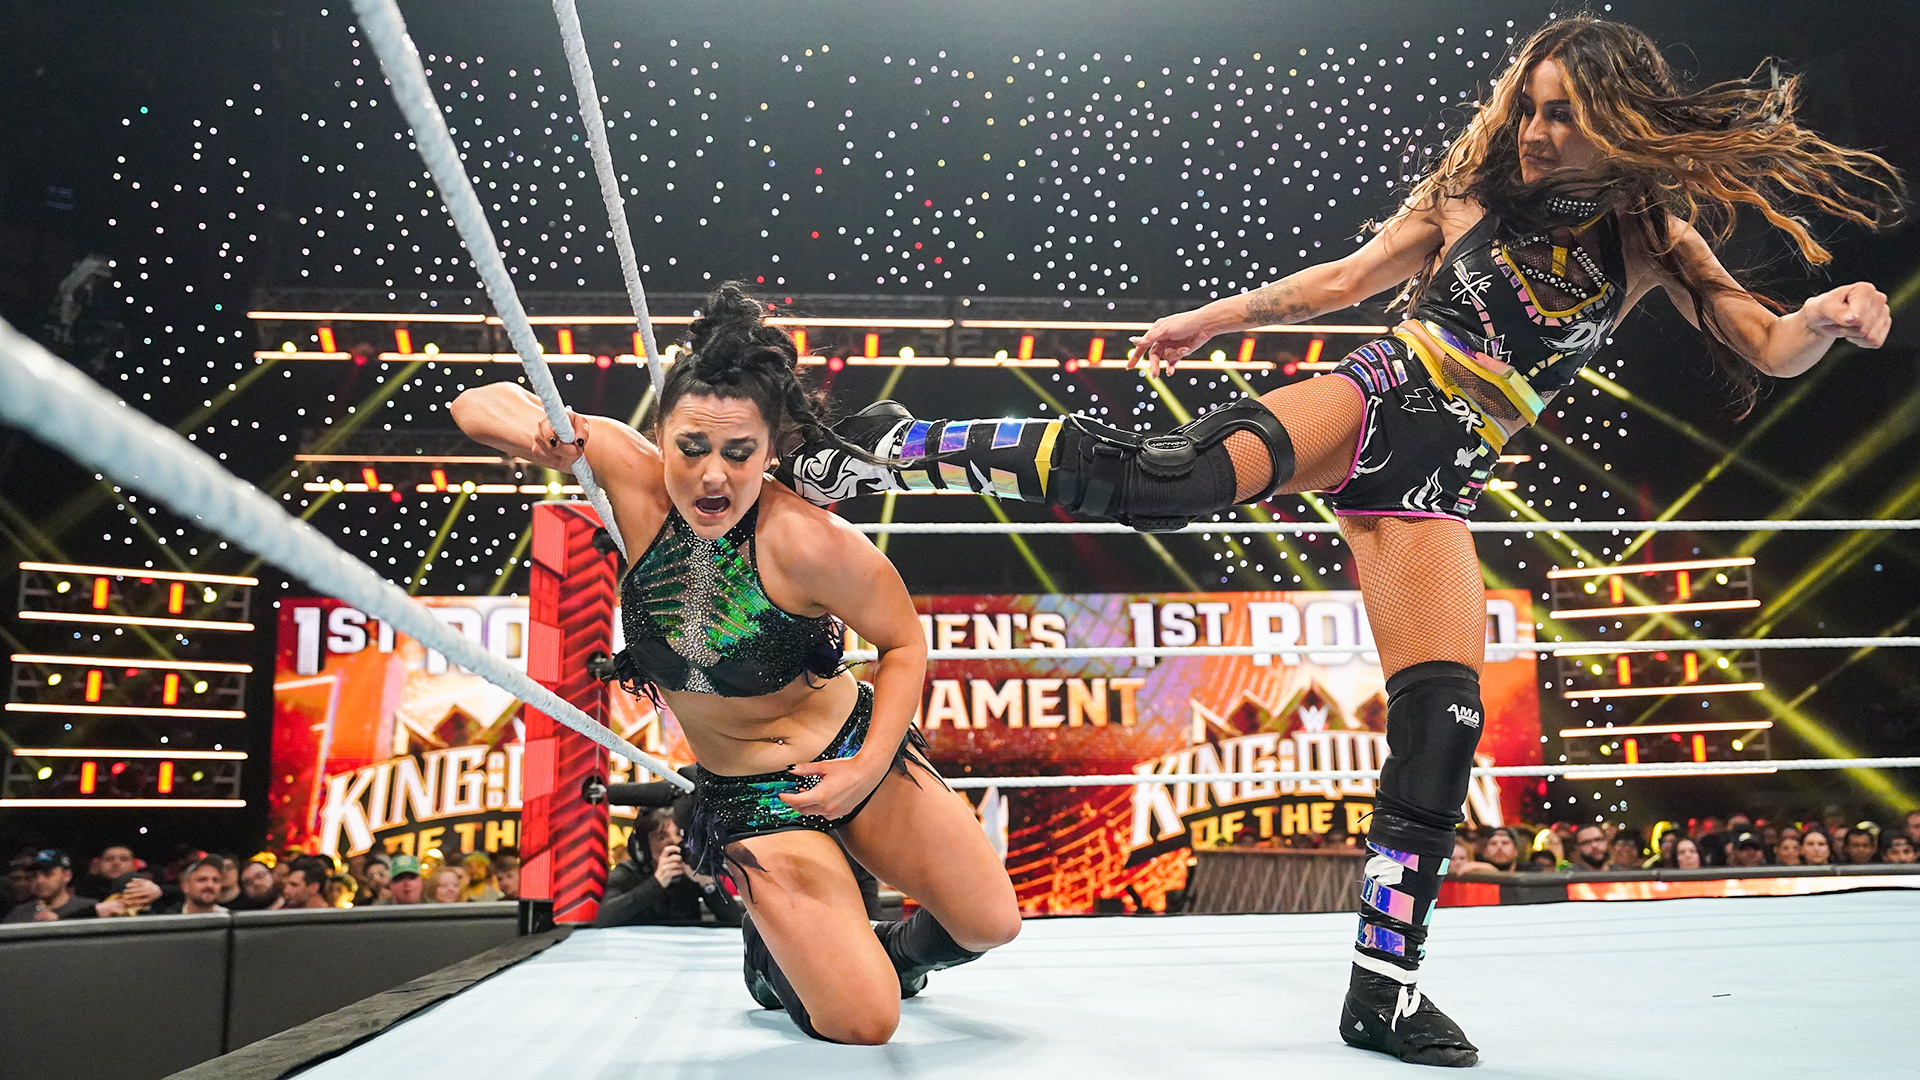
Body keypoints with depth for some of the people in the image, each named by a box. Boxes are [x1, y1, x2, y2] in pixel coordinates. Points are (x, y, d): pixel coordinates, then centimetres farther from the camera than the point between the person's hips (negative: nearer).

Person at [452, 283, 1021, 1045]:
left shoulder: (805, 541, -28)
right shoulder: (633, 478, -20)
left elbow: (904, 641, -12)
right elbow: (478, 405, -10)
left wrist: (871, 765, -18)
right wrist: (525, 421, -32)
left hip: (853, 749, 0)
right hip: (747, 797, 1)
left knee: (990, 924, 4)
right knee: (860, 1025, -9)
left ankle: (891, 952, 38)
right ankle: (774, 954, 25)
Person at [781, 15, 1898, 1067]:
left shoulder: (1654, 241, 9)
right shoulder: (1469, 193, 7)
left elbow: (1771, 350, 5)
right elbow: (1344, 278, 15)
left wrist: (1831, 318, -19)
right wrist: (1213, 317, 15)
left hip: (1438, 479, 3)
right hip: (1371, 401, -2)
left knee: (1442, 723, -7)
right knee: (1164, 478, -32)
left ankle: (1385, 987, 5)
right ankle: (896, 443, -20)